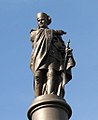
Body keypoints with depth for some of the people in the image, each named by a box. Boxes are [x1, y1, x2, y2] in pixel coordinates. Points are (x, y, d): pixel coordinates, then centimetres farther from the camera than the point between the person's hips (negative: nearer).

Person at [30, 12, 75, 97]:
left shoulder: (56, 34, 30)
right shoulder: (34, 33, 29)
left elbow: (63, 46, 17)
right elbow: (45, 32, 9)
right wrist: (56, 32, 18)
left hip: (53, 58, 0)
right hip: (39, 58, 0)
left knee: (51, 74, -24)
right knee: (38, 77, -19)